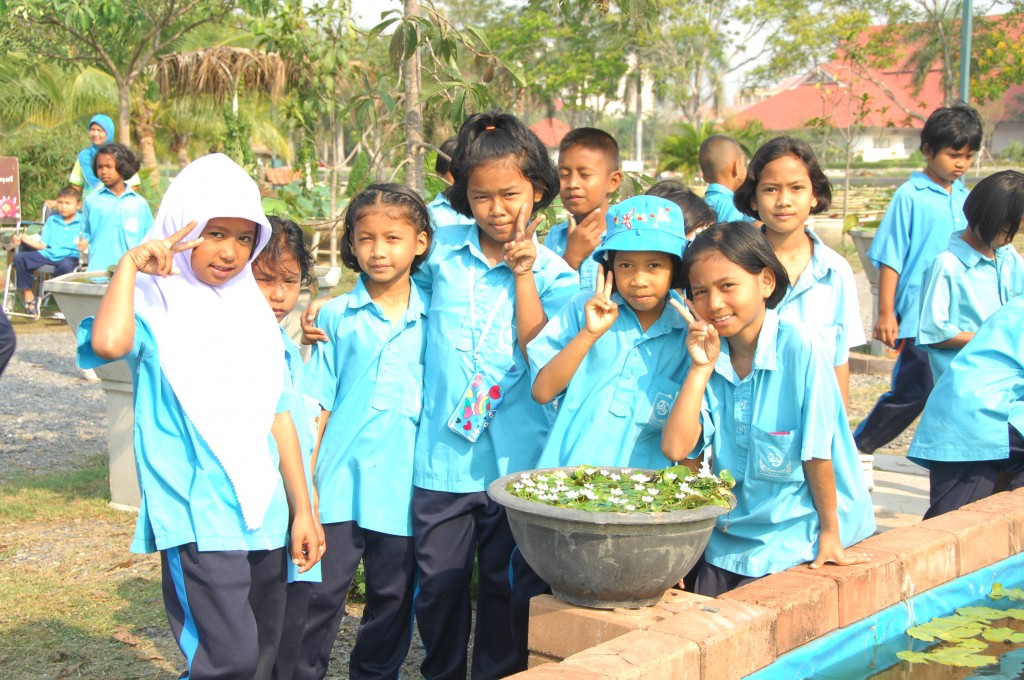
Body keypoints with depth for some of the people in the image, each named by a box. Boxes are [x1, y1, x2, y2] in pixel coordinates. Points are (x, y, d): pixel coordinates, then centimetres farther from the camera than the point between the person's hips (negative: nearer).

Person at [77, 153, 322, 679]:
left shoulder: (253, 310, 11)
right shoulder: (154, 305, -6)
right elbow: (108, 341, -32)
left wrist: (302, 509, 13)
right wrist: (130, 264, -19)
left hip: (263, 514, 6)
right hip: (197, 516, -6)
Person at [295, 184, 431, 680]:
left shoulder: (434, 319, 4)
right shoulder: (336, 317, 2)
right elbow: (319, 403, 3)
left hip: (403, 485, 1)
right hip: (340, 479, -1)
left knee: (392, 597, 12)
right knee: (321, 593, 2)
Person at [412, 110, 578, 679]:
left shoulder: (551, 272, -1)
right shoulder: (442, 249, 2)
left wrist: (523, 274, -14)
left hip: (515, 459, -1)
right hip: (442, 455, 2)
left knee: (505, 588, 10)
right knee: (439, 586, 11)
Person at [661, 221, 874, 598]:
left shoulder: (799, 349, -19)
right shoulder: (709, 355, -2)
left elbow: (817, 452, -13)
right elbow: (676, 448, -13)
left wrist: (830, 532, -7)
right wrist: (701, 368, -15)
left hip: (791, 536, -5)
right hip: (726, 536, 5)